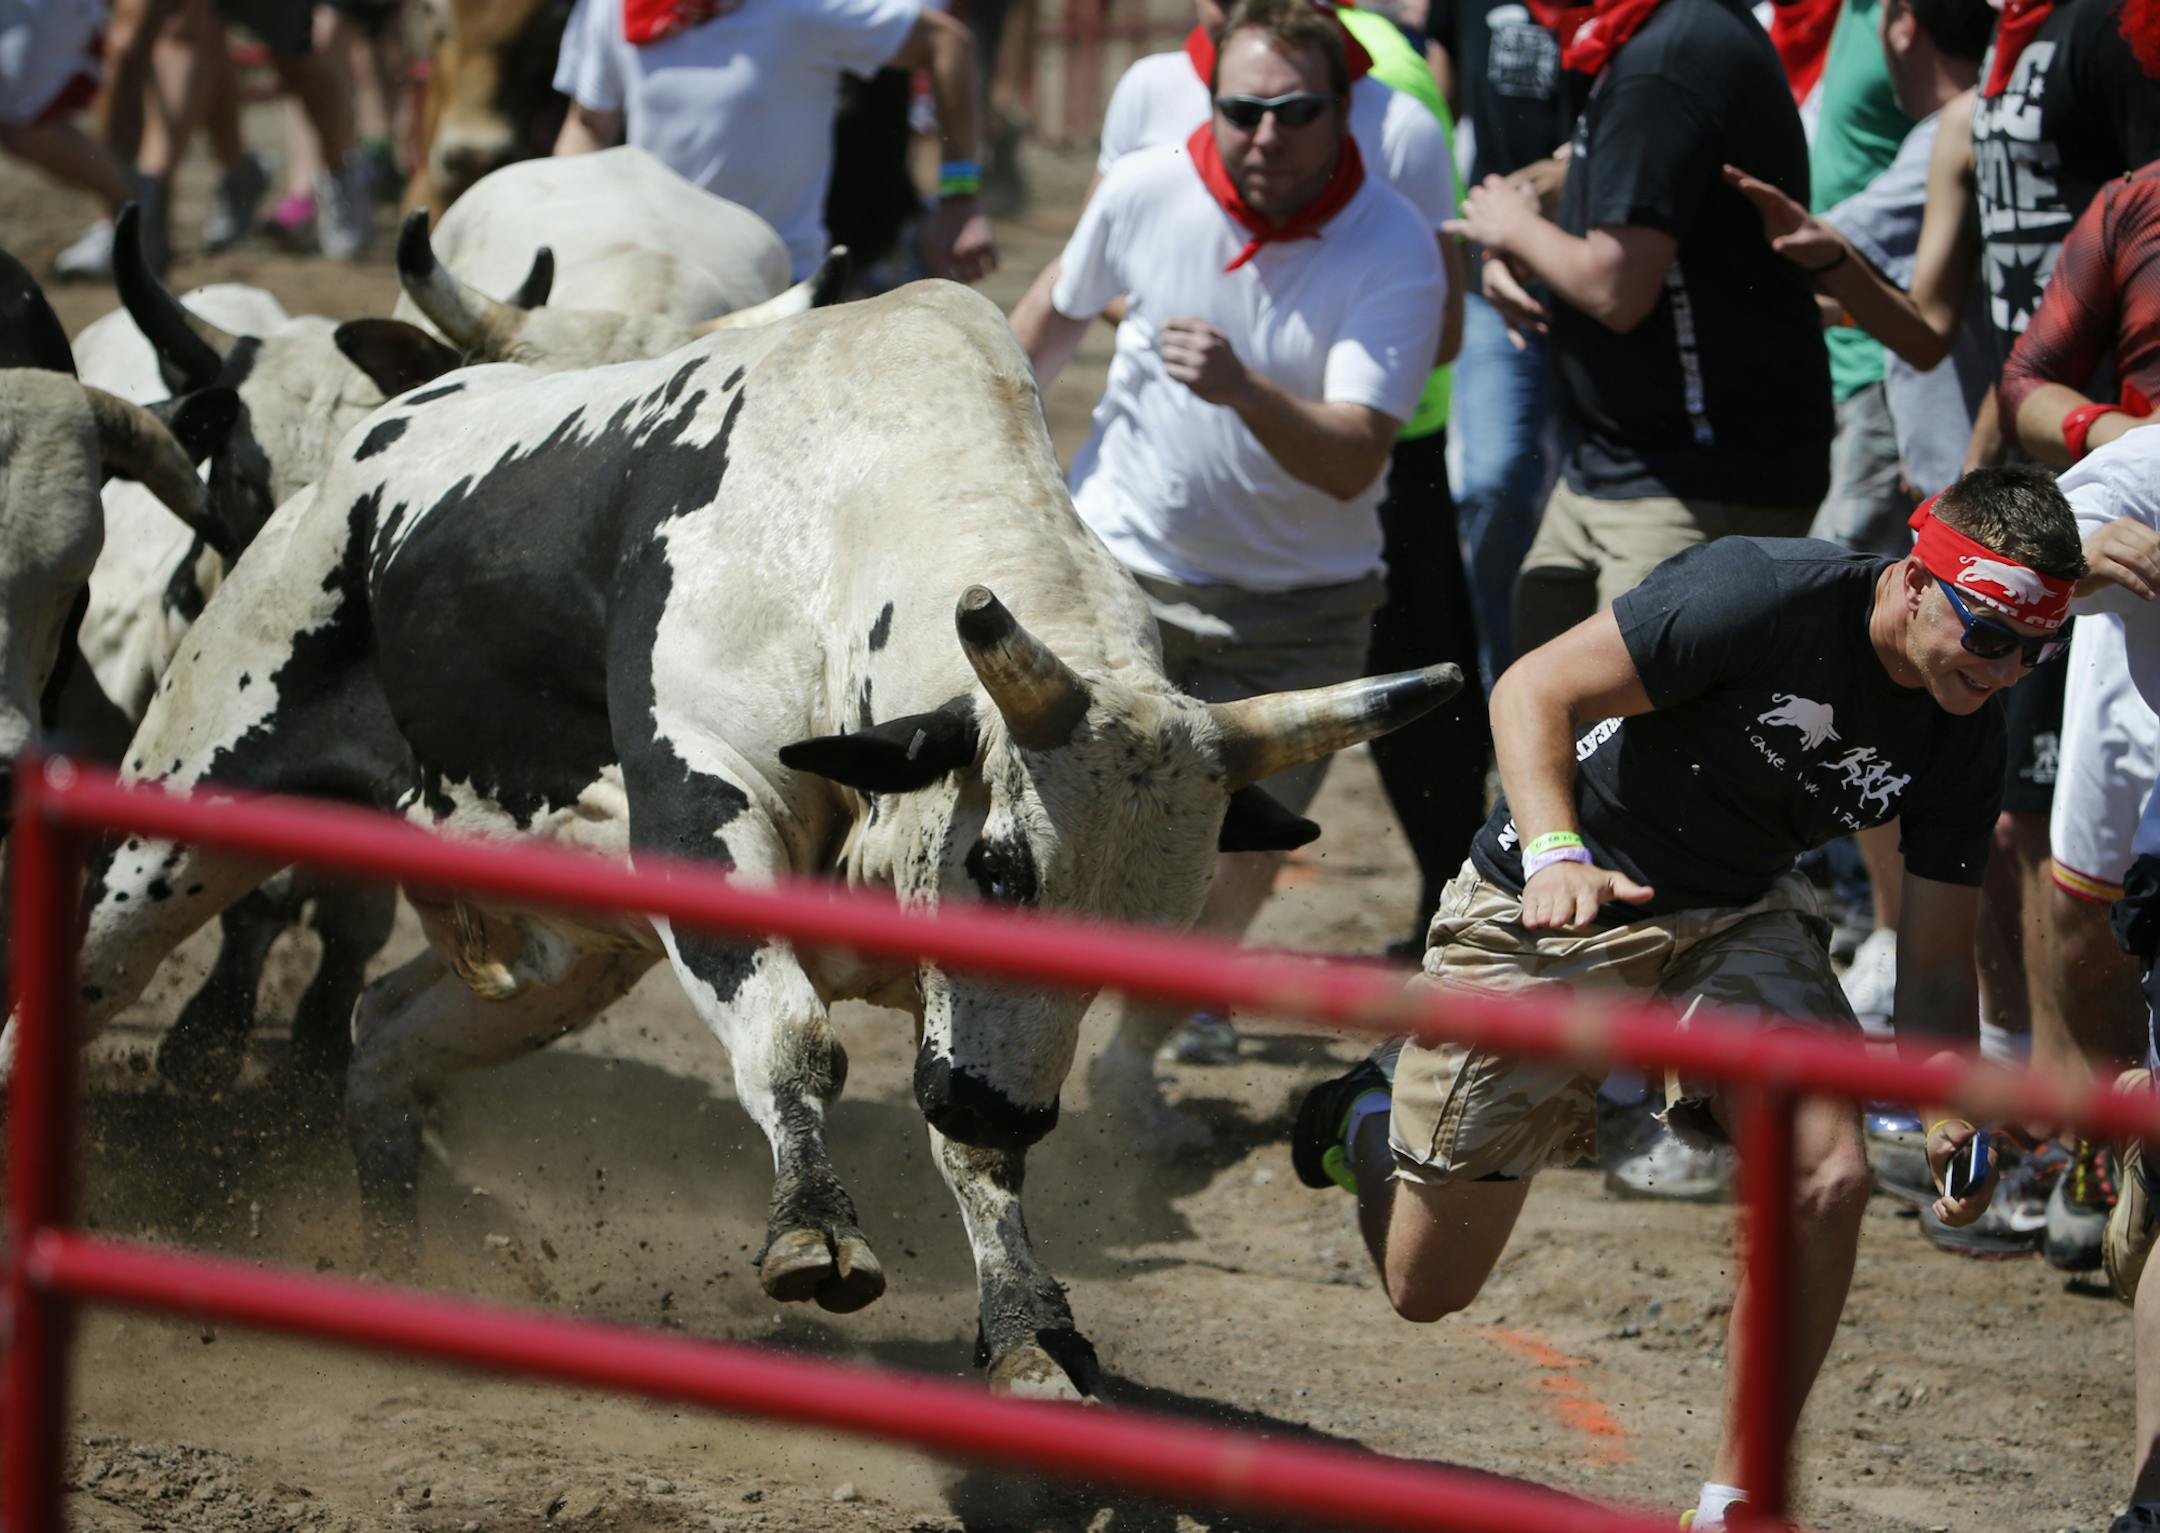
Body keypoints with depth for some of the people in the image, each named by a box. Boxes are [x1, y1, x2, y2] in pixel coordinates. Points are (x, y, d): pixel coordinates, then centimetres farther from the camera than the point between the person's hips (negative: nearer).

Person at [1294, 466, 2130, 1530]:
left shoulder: (1965, 745, -11)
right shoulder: (1766, 594, -28)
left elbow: (1935, 965, -5)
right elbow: (1534, 690, -23)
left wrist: (1952, 1117, -24)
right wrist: (1554, 854, -40)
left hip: (1737, 923, 4)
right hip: (1544, 915, -4)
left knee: (1829, 1179, -24)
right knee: (1426, 1289, 4)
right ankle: (1373, 1115, 41)